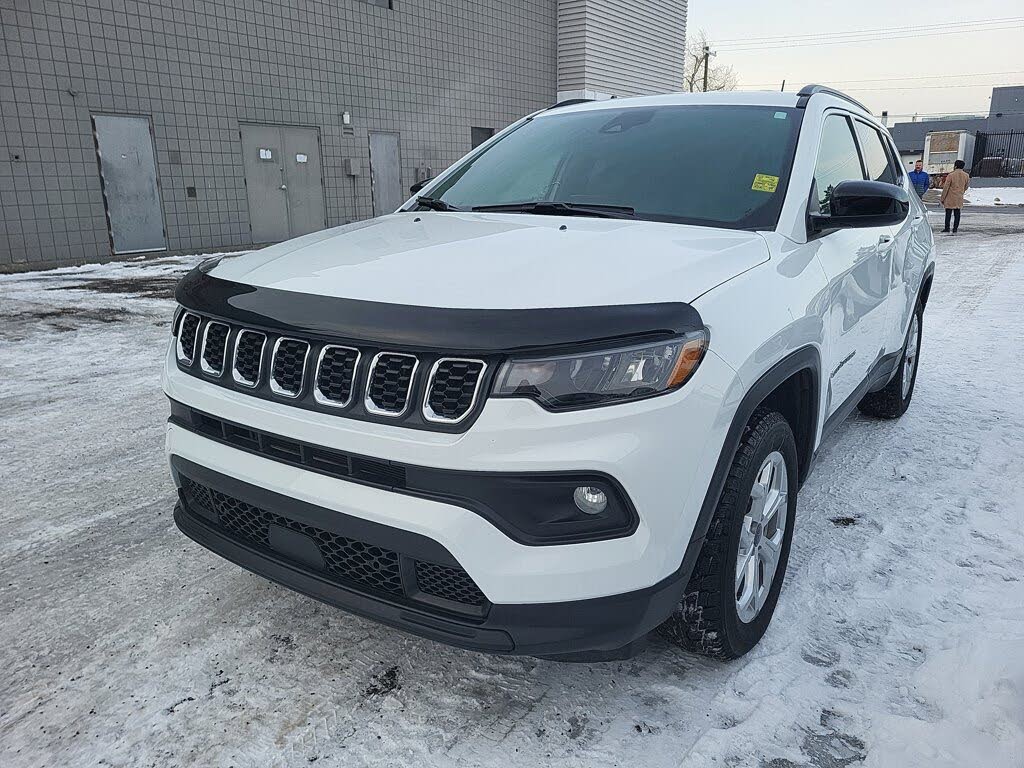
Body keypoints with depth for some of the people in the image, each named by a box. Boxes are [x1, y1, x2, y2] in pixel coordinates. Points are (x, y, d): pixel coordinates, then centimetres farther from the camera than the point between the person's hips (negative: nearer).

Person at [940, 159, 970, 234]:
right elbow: (966, 187, 13)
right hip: (959, 199, 5)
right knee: (957, 213, 8)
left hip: (950, 198, -4)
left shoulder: (951, 175, -14)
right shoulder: (966, 175, 2)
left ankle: (947, 228, 6)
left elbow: (945, 188, -12)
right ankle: (955, 228, 9)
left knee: (948, 213, 2)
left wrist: (942, 198, -5)